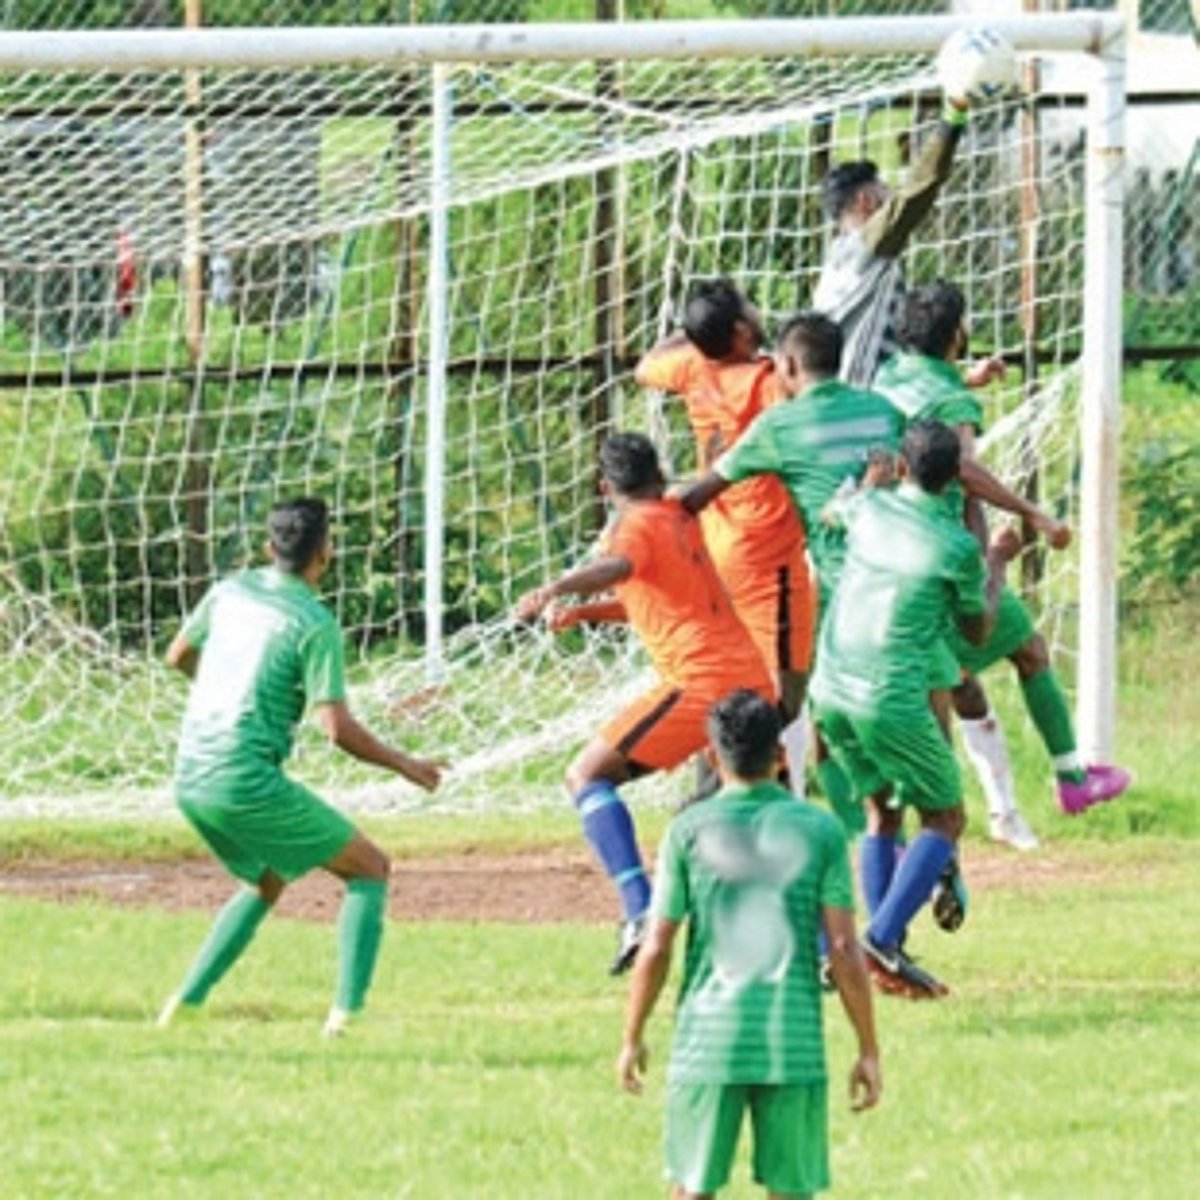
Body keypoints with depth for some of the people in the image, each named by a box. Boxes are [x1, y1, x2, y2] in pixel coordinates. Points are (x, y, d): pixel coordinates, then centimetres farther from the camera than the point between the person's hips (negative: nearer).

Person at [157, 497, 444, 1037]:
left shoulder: (232, 591, 9)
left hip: (191, 779, 7)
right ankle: (346, 1013, -6)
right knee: (368, 868, 6)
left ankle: (185, 1003, 21)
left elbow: (177, 657, 25)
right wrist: (405, 766, 0)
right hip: (247, 781, -7)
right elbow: (337, 728, -14)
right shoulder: (315, 624, -11)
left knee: (267, 883, 30)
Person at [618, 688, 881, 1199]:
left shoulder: (689, 831, -1)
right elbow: (844, 952, -2)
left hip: (707, 1042, 0)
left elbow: (656, 950, 0)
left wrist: (632, 1038, 12)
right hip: (794, 1043, 0)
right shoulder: (819, 830, 0)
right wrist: (868, 1050, 4)